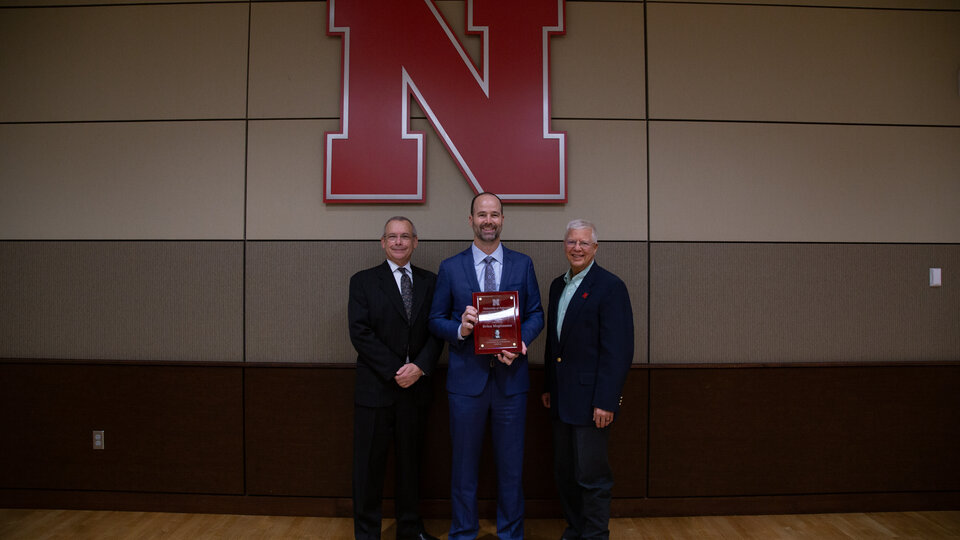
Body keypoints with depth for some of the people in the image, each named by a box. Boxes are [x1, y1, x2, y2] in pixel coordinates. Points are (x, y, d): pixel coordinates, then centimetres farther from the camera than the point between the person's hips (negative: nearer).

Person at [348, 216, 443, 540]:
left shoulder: (429, 282, 8)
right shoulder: (363, 281, 0)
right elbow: (360, 332, -9)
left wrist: (420, 367, -13)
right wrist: (395, 371, -14)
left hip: (416, 388, 3)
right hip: (375, 388, -2)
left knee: (410, 461, 14)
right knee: (369, 464, 6)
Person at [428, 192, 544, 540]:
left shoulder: (522, 264, 5)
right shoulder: (450, 268, 3)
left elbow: (536, 314, 6)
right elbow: (436, 320, 4)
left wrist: (520, 341, -13)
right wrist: (460, 330, -17)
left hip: (511, 377, 1)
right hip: (467, 378, 0)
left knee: (511, 463, 11)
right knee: (464, 462, 11)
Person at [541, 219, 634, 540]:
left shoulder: (610, 286, -11)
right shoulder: (558, 285, 13)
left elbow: (619, 350, -16)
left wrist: (606, 400, -19)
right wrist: (548, 387, 15)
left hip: (590, 398, -7)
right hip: (561, 399, 7)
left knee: (592, 475, 2)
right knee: (564, 473, 17)